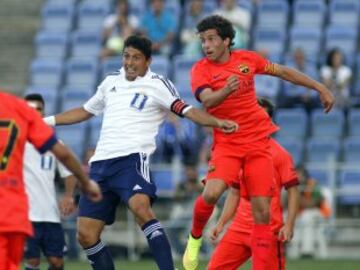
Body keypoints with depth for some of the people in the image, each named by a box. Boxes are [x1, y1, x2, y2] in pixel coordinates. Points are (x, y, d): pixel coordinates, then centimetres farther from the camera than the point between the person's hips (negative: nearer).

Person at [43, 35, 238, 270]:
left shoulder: (158, 84, 2)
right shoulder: (111, 82, 20)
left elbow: (187, 111, -8)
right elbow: (85, 112, 33)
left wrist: (217, 122, -25)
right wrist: (47, 121, 32)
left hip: (132, 159, -6)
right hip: (101, 163, 6)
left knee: (140, 207, -34)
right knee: (86, 234, 0)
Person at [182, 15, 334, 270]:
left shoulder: (247, 59, 3)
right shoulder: (201, 70, -6)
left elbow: (284, 72, 16)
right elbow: (207, 100, -24)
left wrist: (320, 88, 17)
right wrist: (225, 91, -45)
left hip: (258, 142, 3)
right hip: (226, 144, -2)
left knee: (262, 212, -4)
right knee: (211, 194, -26)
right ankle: (195, 238, 3)